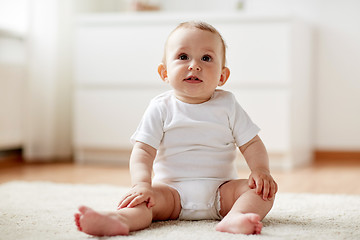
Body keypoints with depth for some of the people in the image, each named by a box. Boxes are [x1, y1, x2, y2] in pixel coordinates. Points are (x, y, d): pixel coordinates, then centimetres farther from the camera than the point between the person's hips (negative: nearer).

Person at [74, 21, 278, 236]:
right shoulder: (161, 109, 0)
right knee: (150, 197, -29)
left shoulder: (227, 105, 4)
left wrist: (261, 171, -15)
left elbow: (252, 144, 6)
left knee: (263, 191, -22)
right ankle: (120, 220, -57)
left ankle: (235, 218, -50)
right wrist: (142, 184, -26)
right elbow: (143, 150, -7)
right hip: (172, 190, -1)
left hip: (221, 190, 2)